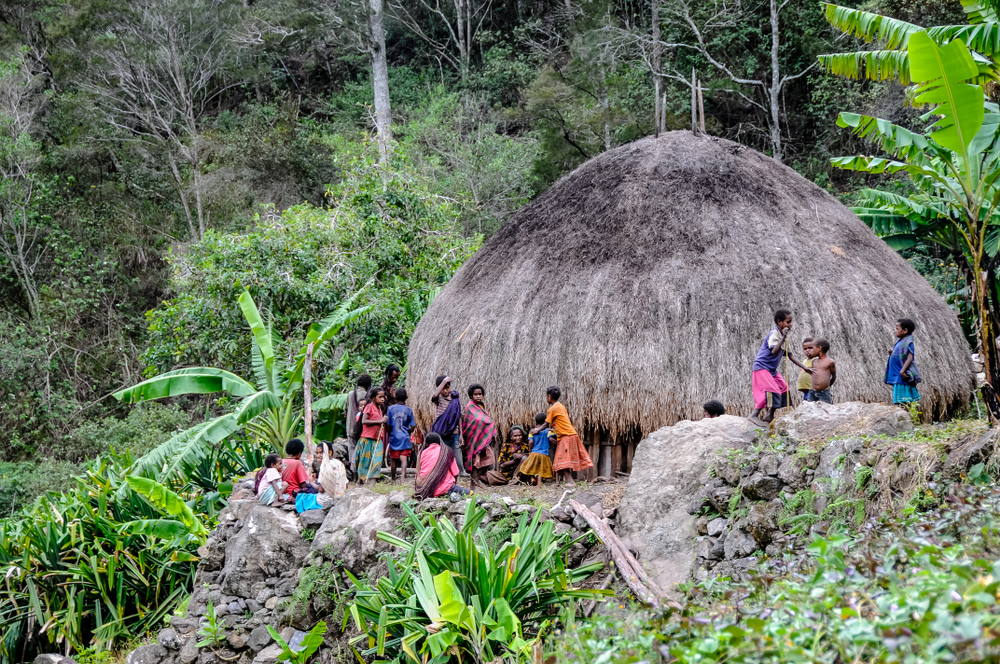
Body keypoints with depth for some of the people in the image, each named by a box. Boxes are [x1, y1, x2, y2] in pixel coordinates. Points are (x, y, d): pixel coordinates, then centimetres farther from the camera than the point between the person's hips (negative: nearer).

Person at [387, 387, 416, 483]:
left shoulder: (390, 409, -3)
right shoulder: (408, 410, -2)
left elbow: (388, 425, -2)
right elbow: (412, 427, 0)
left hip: (394, 437, 0)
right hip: (405, 438, 0)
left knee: (393, 459, 10)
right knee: (404, 458, -2)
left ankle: (393, 479, 20)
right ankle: (403, 476, -19)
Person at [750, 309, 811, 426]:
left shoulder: (782, 335, 12)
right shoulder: (774, 334, -17)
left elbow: (789, 355, 17)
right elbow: (774, 351, -32)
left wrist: (804, 368, 15)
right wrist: (783, 338, -32)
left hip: (772, 369, 10)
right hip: (762, 367, -10)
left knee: (783, 388, 9)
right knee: (770, 390, -20)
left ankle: (770, 415, 14)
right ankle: (754, 415, -21)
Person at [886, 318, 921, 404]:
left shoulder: (908, 343, -13)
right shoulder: (900, 341, 15)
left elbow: (910, 358, -21)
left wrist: (902, 371, -29)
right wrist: (892, 352, 5)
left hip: (903, 377, -9)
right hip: (896, 376, 9)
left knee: (904, 400, -9)